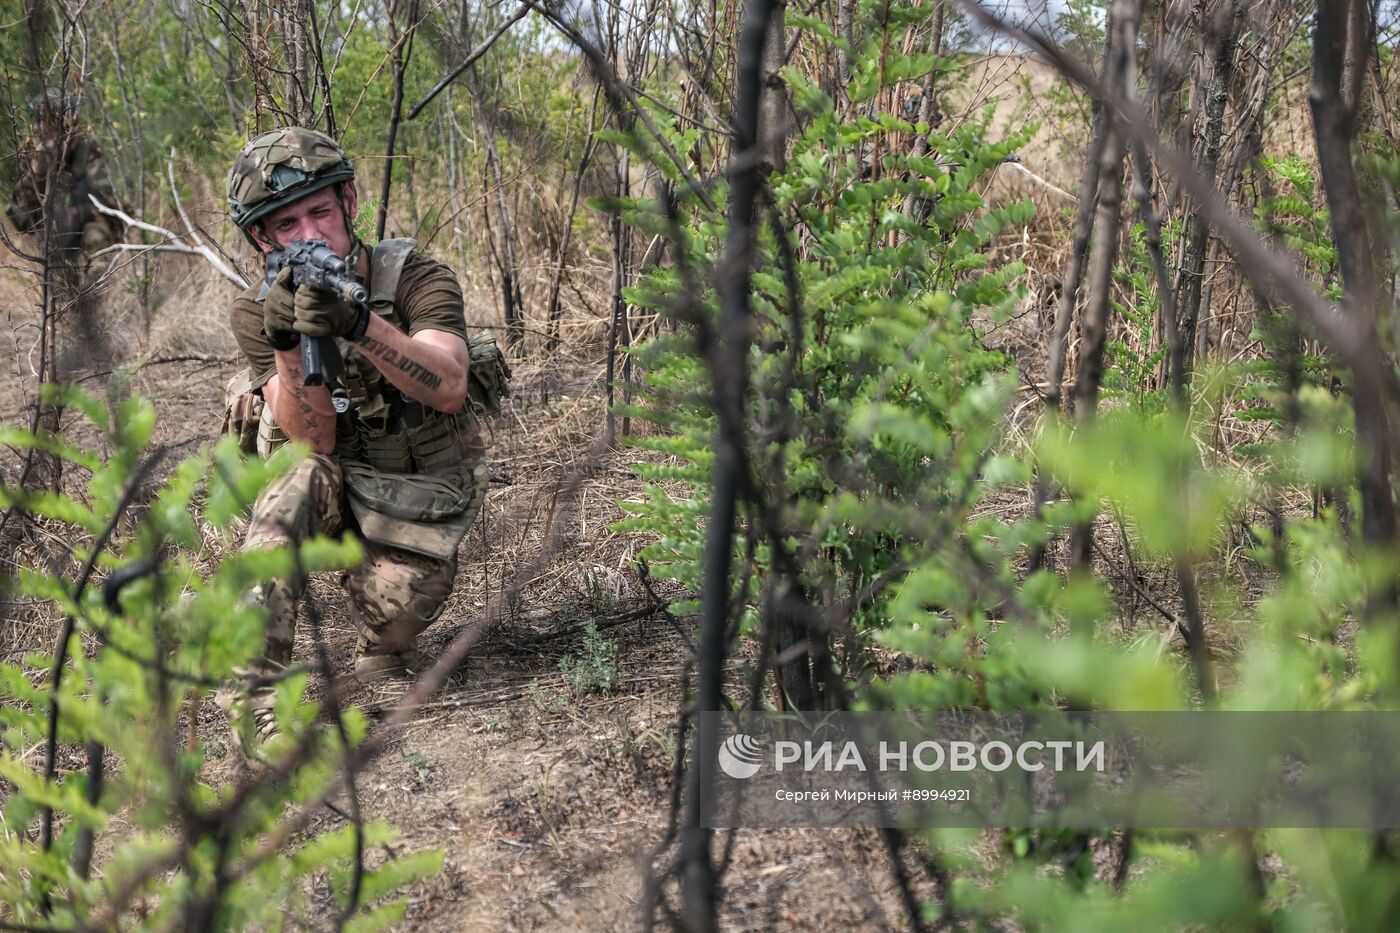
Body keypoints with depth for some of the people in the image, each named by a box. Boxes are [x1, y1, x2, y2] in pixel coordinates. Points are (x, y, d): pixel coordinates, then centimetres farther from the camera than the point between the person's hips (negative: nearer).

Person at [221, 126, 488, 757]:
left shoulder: (417, 279, -16)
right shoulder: (259, 314, -10)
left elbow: (448, 389, -34)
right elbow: (312, 440, -20)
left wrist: (359, 325, -49)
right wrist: (289, 348, -37)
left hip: (417, 504, -1)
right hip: (338, 491, 1)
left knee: (390, 621, -24)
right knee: (300, 479, -33)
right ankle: (255, 693, -32)